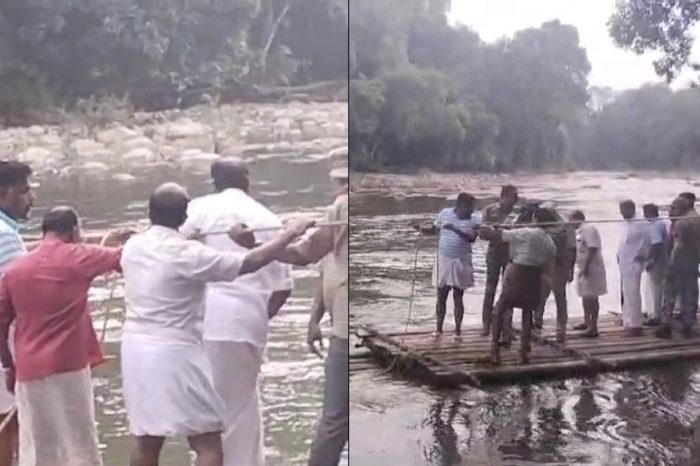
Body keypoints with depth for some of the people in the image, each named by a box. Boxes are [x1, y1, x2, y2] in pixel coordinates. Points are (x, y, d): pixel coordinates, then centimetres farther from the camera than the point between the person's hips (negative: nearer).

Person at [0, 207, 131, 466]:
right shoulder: (76, 257, -4)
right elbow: (121, 258, 9)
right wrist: (112, 243, 31)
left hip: (29, 371, 4)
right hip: (69, 367, -3)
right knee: (80, 444, 6)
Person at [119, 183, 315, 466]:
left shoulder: (132, 247, 3)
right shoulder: (186, 253, -17)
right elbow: (250, 263, -16)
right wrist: (289, 233, -4)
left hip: (136, 349, 8)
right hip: (174, 352, -7)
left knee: (147, 440, 18)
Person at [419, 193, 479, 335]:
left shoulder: (472, 221, -7)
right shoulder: (445, 213, -3)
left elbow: (472, 238, -22)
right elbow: (434, 229, 9)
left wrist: (455, 229, -32)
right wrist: (421, 229, -10)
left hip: (461, 262, -2)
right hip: (443, 260, 2)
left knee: (458, 297, 3)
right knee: (441, 296, 8)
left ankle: (458, 330, 11)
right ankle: (439, 329, 19)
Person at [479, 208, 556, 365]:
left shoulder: (526, 233, -10)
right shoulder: (550, 244, 4)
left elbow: (499, 235, -9)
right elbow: (546, 267, 7)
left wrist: (485, 230, 6)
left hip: (517, 273, -4)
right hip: (534, 277, 4)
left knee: (500, 308, 7)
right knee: (527, 311, 17)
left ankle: (495, 345, -3)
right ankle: (524, 349, 12)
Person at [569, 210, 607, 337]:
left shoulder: (589, 229, -16)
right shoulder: (580, 231, 14)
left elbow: (593, 249, -25)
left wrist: (586, 266, -26)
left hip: (591, 269, -10)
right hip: (584, 268, 10)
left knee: (592, 298, -7)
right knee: (585, 297, 20)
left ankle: (593, 327, -4)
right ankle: (587, 322, 34)